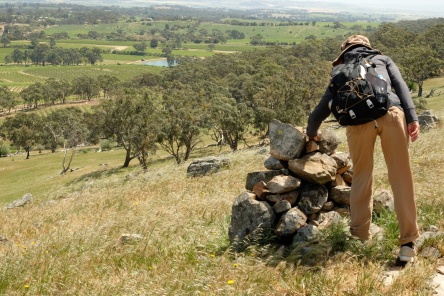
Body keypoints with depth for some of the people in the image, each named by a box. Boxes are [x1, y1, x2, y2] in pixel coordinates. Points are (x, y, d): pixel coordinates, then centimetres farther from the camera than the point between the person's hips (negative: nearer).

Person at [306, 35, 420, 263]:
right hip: (390, 113, -1)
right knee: (401, 177, 4)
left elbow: (319, 113, 33)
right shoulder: (383, 60, 32)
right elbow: (400, 86, 12)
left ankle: (360, 234, 23)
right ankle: (408, 242, 1)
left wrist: (311, 134, 51)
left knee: (361, 176, 19)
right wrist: (412, 118, 2)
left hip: (359, 120, 1)